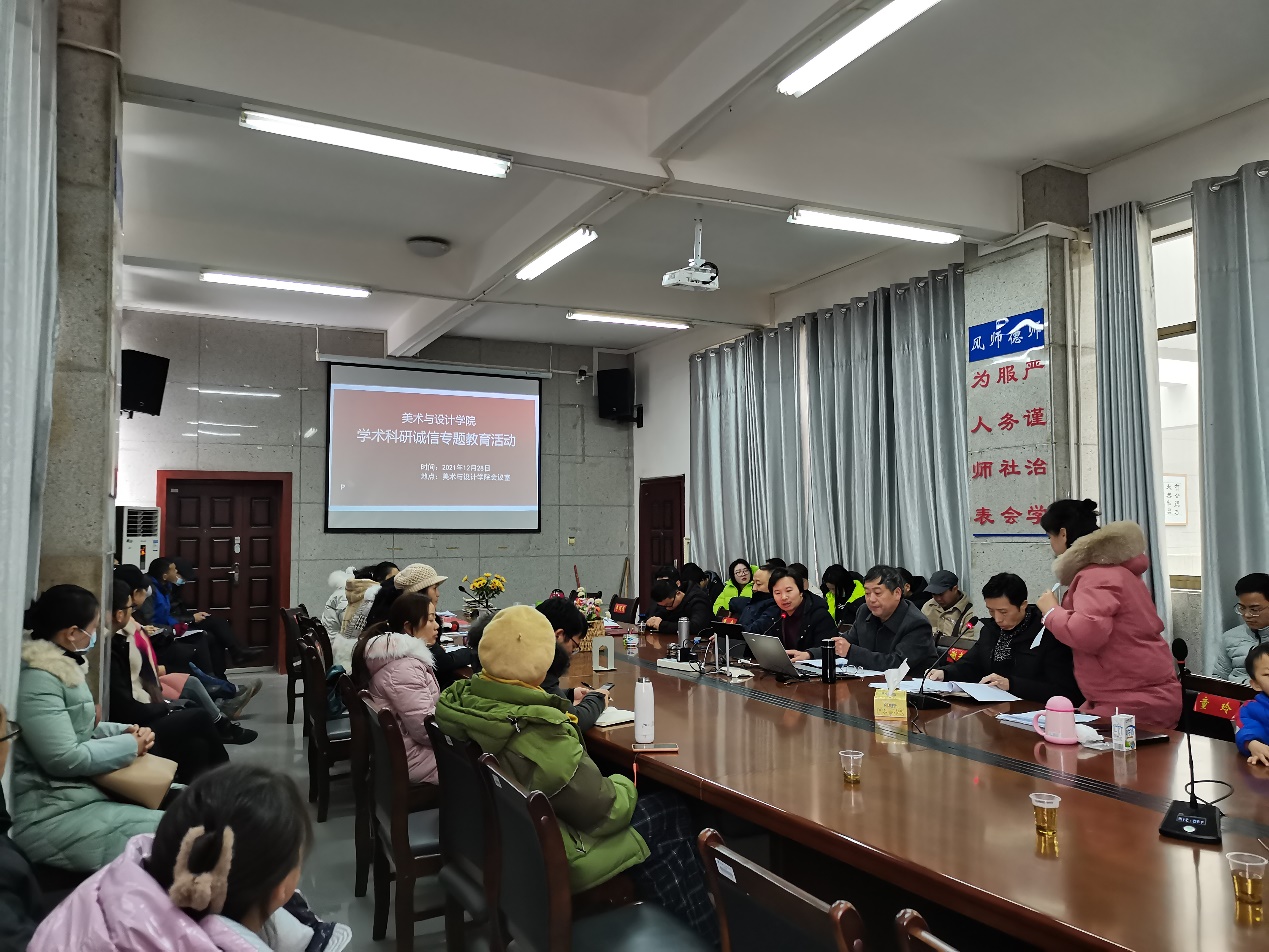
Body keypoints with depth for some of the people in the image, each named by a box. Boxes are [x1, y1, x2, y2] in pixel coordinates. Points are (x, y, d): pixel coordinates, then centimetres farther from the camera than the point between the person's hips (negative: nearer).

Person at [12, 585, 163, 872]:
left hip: (80, 791, 11)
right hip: (49, 815, -11)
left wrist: (124, 731, 5)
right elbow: (65, 759, -24)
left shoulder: (61, 667, 12)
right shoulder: (37, 679, -20)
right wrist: (130, 745, -12)